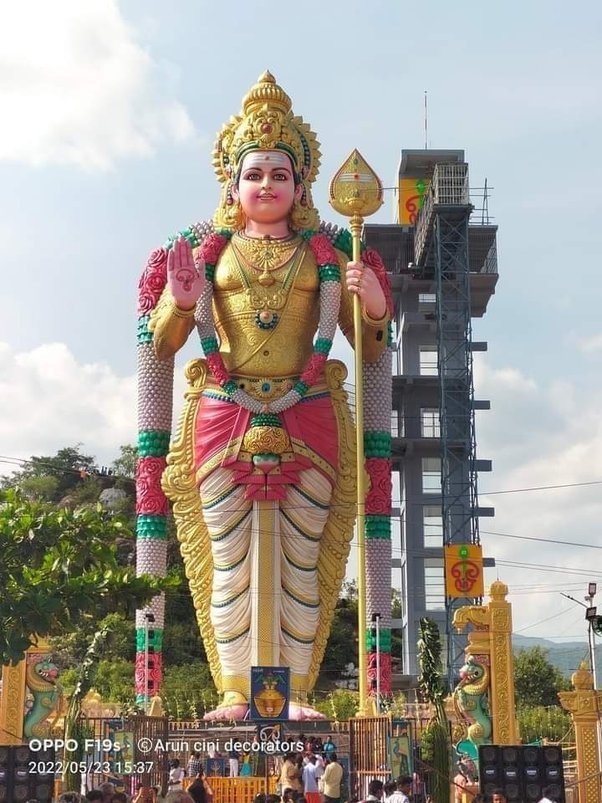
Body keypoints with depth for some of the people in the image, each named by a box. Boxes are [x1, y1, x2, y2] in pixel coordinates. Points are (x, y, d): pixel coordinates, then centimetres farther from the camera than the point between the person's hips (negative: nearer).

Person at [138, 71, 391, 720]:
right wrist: (179, 302, -10)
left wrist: (376, 309, -8)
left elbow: (372, 351, 13)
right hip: (223, 418, 0)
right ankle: (233, 693, 1)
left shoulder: (327, 253, 14)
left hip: (309, 421, 0)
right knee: (229, 561, -3)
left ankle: (296, 694, 2)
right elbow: (160, 345, 10)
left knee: (300, 561, -2)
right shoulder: (207, 250, 13)